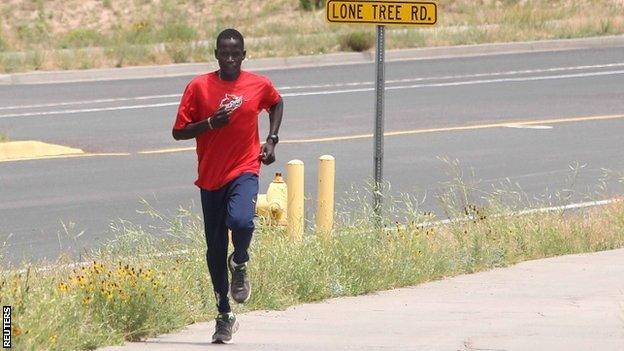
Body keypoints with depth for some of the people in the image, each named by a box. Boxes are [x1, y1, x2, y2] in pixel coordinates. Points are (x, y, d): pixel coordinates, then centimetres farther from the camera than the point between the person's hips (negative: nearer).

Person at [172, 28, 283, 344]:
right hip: (210, 177, 1)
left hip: (244, 171, -1)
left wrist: (271, 140, 10)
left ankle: (240, 265, 4)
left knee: (241, 222, -31)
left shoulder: (259, 85, 0)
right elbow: (179, 132, -3)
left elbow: (276, 104, 23)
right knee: (215, 249, 6)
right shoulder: (199, 87, -4)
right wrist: (211, 123, -18)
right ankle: (224, 315, 20)